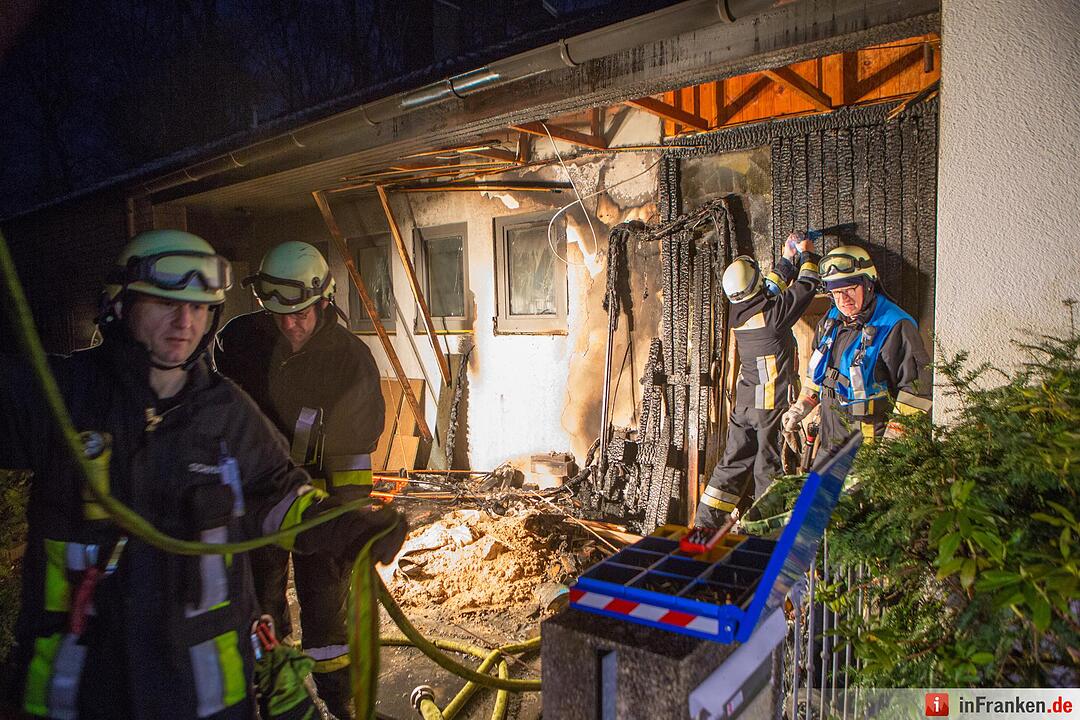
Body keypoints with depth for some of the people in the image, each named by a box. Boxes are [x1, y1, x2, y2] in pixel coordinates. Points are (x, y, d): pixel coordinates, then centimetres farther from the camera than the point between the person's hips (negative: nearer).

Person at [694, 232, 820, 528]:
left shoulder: (739, 314, 3)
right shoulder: (772, 313, -16)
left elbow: (770, 291, 23)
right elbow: (806, 287, -2)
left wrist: (786, 260, 31)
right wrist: (807, 255, 15)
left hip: (744, 402, 6)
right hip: (772, 404, -6)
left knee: (733, 462, 12)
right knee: (768, 468, 4)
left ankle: (704, 523, 13)